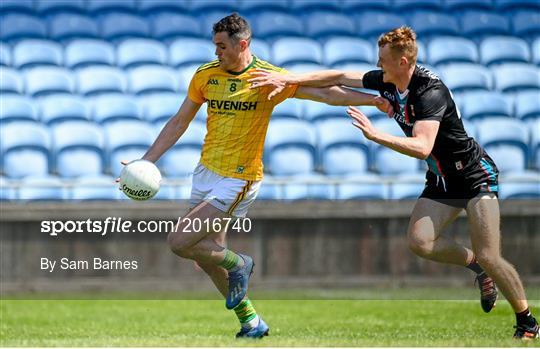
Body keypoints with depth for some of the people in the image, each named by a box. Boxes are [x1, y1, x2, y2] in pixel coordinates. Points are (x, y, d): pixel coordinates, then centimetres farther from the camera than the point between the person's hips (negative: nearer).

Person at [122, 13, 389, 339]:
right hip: (205, 172, 6)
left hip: (238, 180, -6)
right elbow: (178, 123, 11)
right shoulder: (205, 75, 3)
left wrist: (374, 99, -21)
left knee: (178, 243, -16)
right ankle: (250, 321, 26)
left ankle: (238, 264, 9)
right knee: (207, 257, 10)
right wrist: (145, 163, 7)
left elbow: (324, 93, -11)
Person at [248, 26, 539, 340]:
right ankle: (478, 268, 12)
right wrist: (288, 79, 2)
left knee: (488, 257, -14)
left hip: (475, 176, -8)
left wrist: (375, 135, -42)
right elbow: (340, 77, 7)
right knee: (419, 241, -13)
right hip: (441, 181, 8)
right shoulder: (387, 81, -3)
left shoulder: (430, 92, -27)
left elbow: (422, 147, -38)